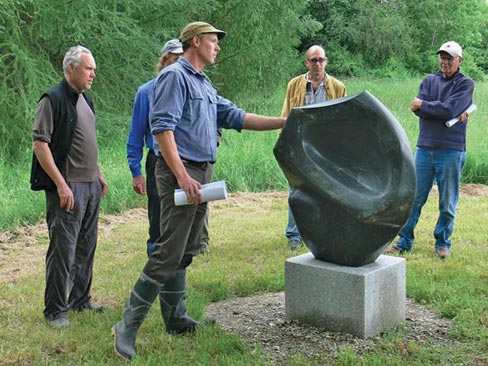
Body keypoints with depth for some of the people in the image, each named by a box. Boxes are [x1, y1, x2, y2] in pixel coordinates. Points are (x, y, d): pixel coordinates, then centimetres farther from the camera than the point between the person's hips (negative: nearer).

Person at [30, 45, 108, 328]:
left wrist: (99, 174, 21)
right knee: (63, 249, -5)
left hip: (91, 186, 9)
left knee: (86, 247, 15)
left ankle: (81, 299, 28)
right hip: (67, 187, -8)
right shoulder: (53, 99, -11)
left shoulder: (85, 98, 15)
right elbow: (39, 143, -16)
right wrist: (60, 184, -21)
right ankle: (55, 311, 5)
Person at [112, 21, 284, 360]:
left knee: (184, 253, 14)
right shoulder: (174, 76, -9)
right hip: (180, 172, -10)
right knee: (168, 254, -12)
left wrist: (283, 122, 18)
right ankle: (128, 326, -7)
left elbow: (235, 116, 22)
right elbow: (162, 128, -18)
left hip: (199, 174, 10)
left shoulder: (204, 84, 21)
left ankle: (176, 318, 23)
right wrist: (182, 176, -24)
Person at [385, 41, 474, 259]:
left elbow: (450, 109, -16)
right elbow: (418, 108, -5)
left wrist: (423, 105, -5)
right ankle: (404, 241, 12)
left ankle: (442, 243, 20)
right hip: (424, 148, 3)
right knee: (413, 198, 3)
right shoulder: (429, 80, 12)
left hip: (451, 151, -3)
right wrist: (451, 114, -11)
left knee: (447, 202, 6)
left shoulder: (465, 84, 1)